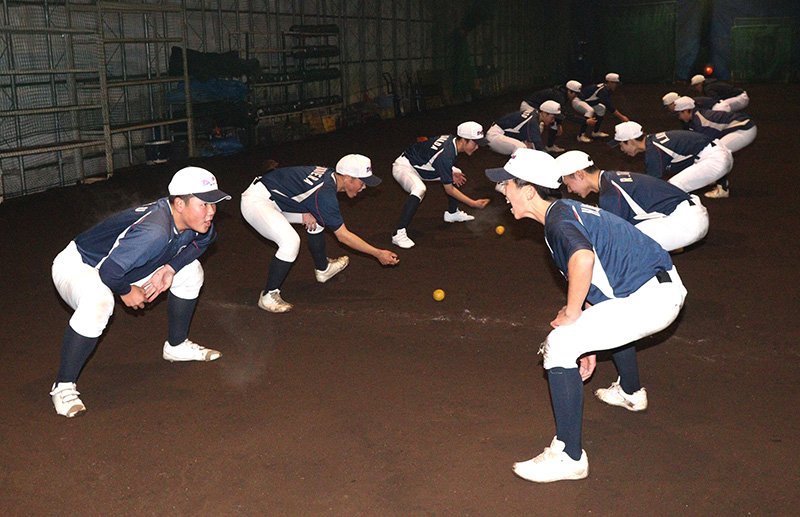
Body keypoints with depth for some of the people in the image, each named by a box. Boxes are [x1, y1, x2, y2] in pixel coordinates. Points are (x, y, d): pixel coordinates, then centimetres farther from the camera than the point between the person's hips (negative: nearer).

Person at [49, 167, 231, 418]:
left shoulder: (190, 219, -14)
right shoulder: (154, 232, -39)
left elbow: (203, 238, 9)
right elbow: (109, 271, -36)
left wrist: (171, 268, -6)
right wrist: (126, 292, -15)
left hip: (123, 265, 9)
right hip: (76, 266, -9)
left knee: (190, 271, 9)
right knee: (98, 302, -41)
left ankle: (176, 346, 29)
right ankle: (63, 386, -23)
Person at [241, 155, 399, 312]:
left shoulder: (328, 173, -2)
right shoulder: (325, 194, -26)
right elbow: (343, 236, -19)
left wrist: (307, 212, -1)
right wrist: (378, 254, -15)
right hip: (255, 202, -10)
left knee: (317, 218, 14)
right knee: (290, 242, -26)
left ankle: (323, 268, 31)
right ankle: (268, 296, -13)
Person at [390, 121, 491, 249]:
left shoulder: (452, 139, -9)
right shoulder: (445, 154, -34)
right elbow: (449, 189, -26)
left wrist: (451, 173, -2)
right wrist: (473, 203, -23)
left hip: (422, 165, 10)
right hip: (403, 167, -10)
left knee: (457, 174, 12)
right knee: (419, 189, -39)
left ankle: (452, 213, 28)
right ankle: (399, 234, -37)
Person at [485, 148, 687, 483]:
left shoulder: (558, 221, -15)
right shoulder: (571, 210, 16)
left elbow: (583, 260, -39)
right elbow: (596, 274, 21)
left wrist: (572, 314, -22)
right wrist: (589, 345, 23)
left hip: (649, 301, -11)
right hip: (665, 288, 11)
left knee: (559, 345, -15)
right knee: (596, 314, 39)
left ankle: (569, 458, -10)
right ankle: (631, 393, 59)